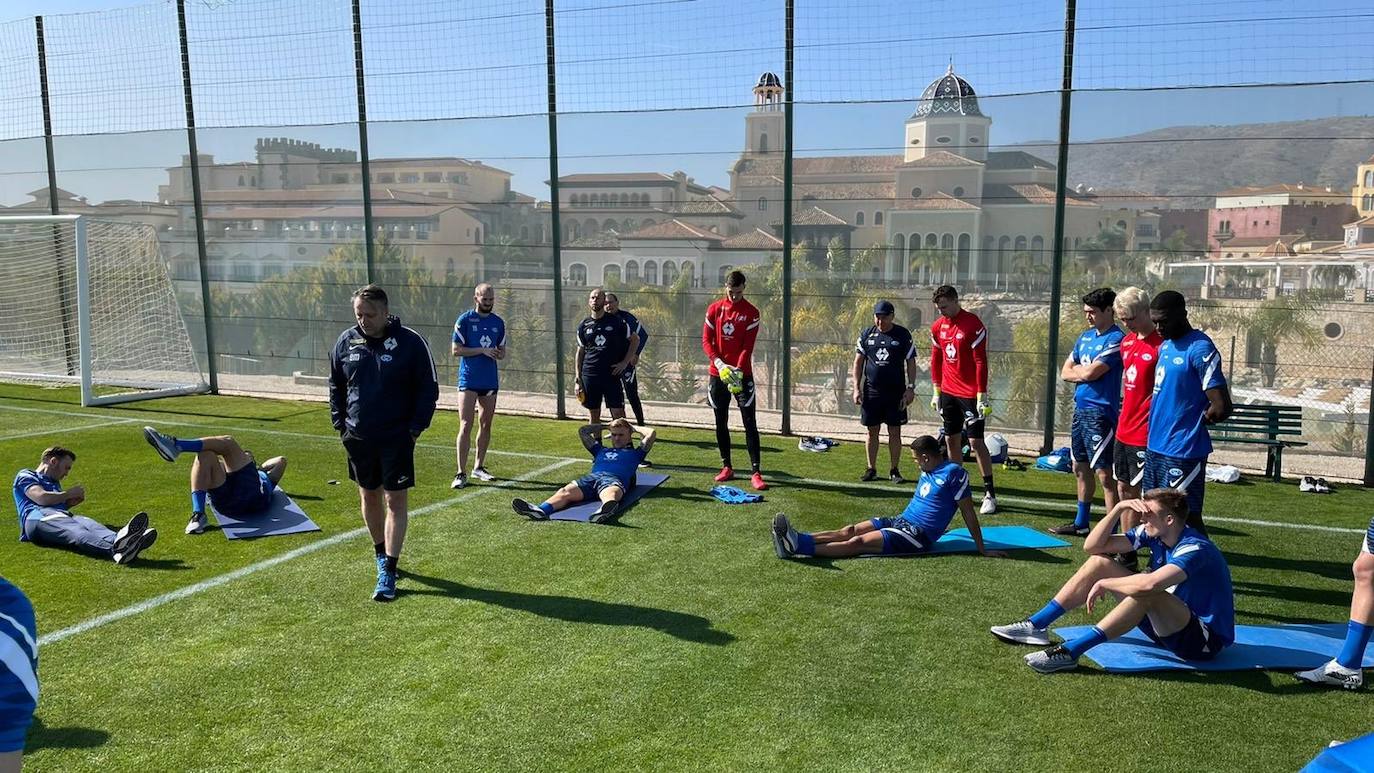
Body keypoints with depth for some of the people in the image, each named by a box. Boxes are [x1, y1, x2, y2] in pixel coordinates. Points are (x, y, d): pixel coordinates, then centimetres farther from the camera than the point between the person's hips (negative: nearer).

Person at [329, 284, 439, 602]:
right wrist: (340, 423, 6)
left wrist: (416, 428, -10)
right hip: (358, 438, 4)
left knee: (395, 501, -4)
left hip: (397, 438, -4)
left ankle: (388, 572, 0)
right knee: (369, 496, 16)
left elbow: (428, 388, -6)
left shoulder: (410, 342, -10)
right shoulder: (346, 341, 2)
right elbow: (335, 386, 14)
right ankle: (381, 553, 36)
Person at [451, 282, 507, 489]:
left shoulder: (498, 322, 10)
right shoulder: (464, 320, -4)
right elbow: (456, 350, -8)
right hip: (468, 381, -5)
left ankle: (479, 467, 23)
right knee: (465, 426, -10)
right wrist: (483, 350, -16)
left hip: (490, 380, 5)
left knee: (486, 425, 11)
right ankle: (461, 473, -9)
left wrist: (498, 354, -8)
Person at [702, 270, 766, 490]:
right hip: (717, 373, 3)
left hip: (743, 374, -3)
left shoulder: (751, 313, -3)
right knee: (721, 422, 9)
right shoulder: (714, 309, 4)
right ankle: (726, 467, 21)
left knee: (750, 422, -6)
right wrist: (718, 363, -16)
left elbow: (748, 346, -9)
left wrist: (737, 370, -24)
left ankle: (756, 472, -7)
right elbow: (706, 341, 0)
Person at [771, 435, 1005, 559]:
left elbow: (968, 513, -10)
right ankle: (796, 538, -24)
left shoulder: (954, 472, -11)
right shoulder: (928, 471, 15)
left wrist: (982, 550, -7)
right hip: (901, 522, 9)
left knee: (857, 542, -22)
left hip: (919, 535, -9)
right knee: (851, 530, -10)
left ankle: (797, 546, -36)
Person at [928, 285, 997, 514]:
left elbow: (981, 362, -14)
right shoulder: (938, 326, 7)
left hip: (970, 394, -7)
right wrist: (936, 391, 13)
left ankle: (990, 493, 0)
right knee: (951, 440, 10)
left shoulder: (973, 325, -13)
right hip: (948, 392, 7)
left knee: (976, 442, -7)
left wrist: (982, 396, -17)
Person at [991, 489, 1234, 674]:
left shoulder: (1195, 548, -26)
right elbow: (1093, 546, -5)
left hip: (1207, 639, -8)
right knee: (1099, 562, -3)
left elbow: (1148, 584, -44)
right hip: (1168, 625, 8)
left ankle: (1070, 652, -38)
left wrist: (1103, 584, -28)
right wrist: (1119, 508, -16)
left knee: (1148, 593, -39)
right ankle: (1035, 626, -7)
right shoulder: (1153, 534, -2)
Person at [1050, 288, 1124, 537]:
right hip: (1080, 409, 9)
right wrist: (1085, 373, -6)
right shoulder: (1086, 336, 14)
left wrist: (1077, 370, 3)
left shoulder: (1115, 339, -12)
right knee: (1081, 469, 16)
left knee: (1104, 474, -7)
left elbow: (1089, 373, -18)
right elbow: (1065, 373, 13)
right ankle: (1080, 523, 28)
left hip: (1100, 412, -9)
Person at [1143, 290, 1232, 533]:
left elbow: (1221, 408, -21)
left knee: (1186, 516, -3)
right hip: (1155, 446, 9)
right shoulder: (1165, 345, 11)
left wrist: (1195, 422, -4)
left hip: (1183, 451, -9)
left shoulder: (1199, 348, -16)